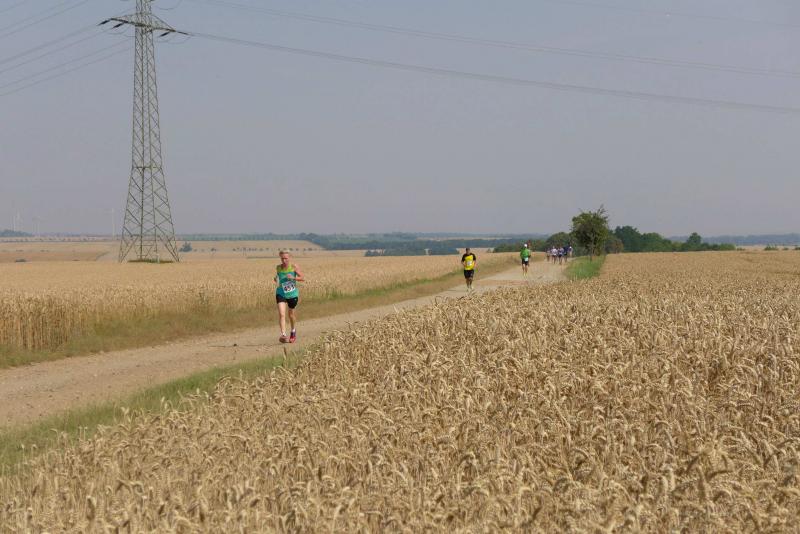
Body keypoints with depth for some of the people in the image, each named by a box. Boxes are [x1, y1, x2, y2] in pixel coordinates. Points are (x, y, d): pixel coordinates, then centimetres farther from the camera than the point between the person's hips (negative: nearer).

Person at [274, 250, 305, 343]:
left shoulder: (294, 267, -11)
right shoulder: (278, 268, -2)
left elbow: (303, 278, -9)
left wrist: (293, 277, -25)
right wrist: (276, 279, -6)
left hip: (292, 294, -1)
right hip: (281, 294, 1)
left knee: (291, 314, 16)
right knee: (281, 314, -17)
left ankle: (293, 331, 43)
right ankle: (283, 335, -23)